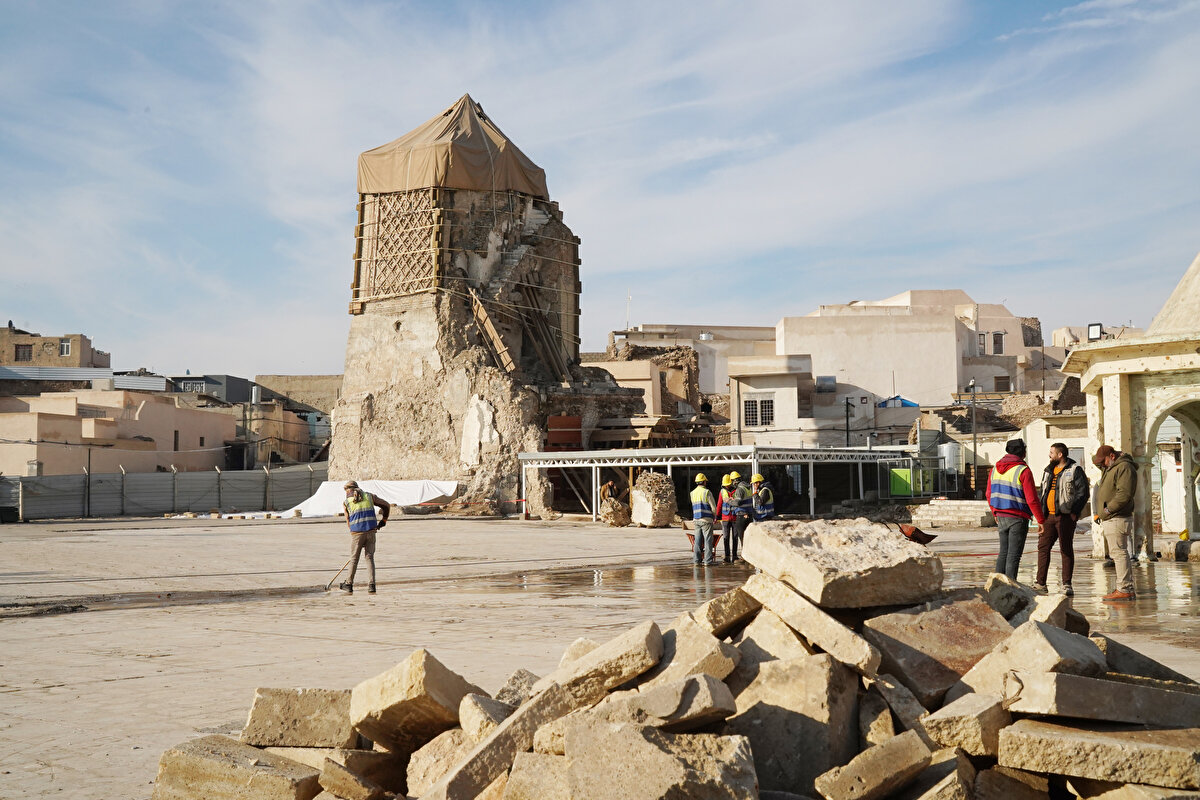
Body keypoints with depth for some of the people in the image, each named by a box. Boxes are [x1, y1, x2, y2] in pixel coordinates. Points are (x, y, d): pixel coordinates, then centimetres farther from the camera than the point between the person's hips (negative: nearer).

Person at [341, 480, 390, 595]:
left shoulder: (346, 502, 7)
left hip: (356, 532, -2)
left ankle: (348, 585, 18)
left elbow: (348, 522, 11)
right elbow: (387, 505, 15)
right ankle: (371, 586, 2)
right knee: (370, 557, 8)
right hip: (371, 531, 2)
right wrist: (384, 520, 26)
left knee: (354, 559, 9)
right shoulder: (369, 496, 12)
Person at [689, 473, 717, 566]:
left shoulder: (693, 493, 10)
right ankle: (708, 560, -5)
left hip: (696, 519, 6)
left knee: (698, 540, 9)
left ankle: (696, 559, 9)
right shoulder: (706, 492, -10)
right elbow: (713, 506, -8)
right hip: (706, 519, -6)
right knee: (708, 539, -3)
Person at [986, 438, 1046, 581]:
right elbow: (1032, 499, -16)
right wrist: (1041, 521, -9)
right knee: (1014, 555, -3)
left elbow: (989, 495, 13)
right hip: (1018, 518, -6)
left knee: (1003, 553, 15)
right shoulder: (1023, 470, -13)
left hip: (1001, 517, 6)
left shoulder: (995, 469, 7)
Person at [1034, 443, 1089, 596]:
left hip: (1065, 516, -7)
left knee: (1066, 550, -2)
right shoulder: (1049, 470, 16)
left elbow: (1083, 492, -8)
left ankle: (1067, 585, 4)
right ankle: (1040, 583, 11)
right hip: (1048, 516, 7)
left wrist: (1074, 513, -14)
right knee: (1043, 547, 5)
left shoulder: (1075, 470, -5)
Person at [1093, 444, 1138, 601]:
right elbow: (1094, 459, 36)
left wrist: (1108, 509, -17)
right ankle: (1127, 589, 14)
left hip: (1117, 519, -11)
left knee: (1119, 553, -12)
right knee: (1117, 554, 11)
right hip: (1108, 519, 11)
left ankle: (1124, 590, -13)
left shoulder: (1124, 468, -14)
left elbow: (1124, 494, -24)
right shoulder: (1109, 467, 19)